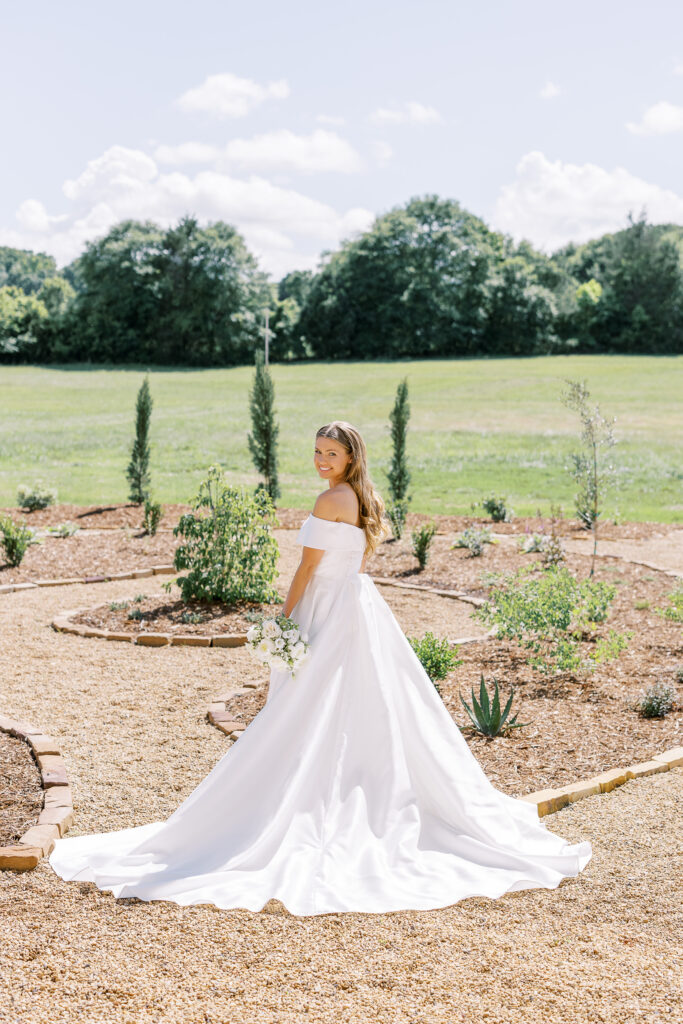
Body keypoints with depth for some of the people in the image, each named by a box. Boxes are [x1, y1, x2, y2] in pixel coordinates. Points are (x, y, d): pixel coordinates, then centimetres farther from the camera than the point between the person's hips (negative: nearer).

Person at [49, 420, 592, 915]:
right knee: (372, 714, 12)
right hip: (362, 606, 9)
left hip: (329, 615, -9)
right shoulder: (369, 500, 11)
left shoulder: (330, 500, -15)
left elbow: (307, 570, -13)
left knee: (313, 721, -3)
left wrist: (284, 624, -7)